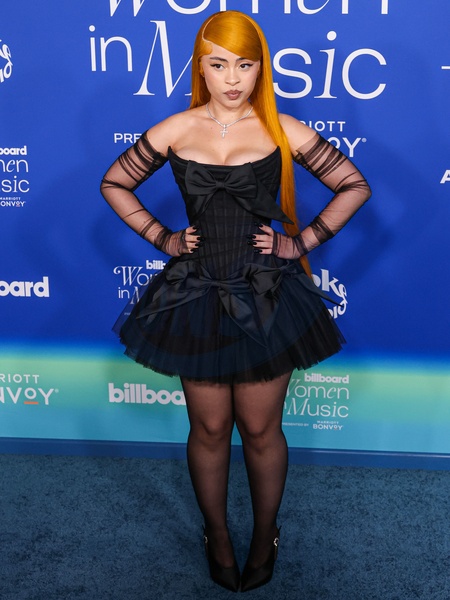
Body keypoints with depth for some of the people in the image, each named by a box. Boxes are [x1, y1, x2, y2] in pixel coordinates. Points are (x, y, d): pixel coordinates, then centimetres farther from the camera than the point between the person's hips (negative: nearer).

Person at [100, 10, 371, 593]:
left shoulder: (283, 130, -3)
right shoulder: (175, 130, 0)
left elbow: (354, 185, 4)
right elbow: (114, 183, 12)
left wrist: (302, 242, -2)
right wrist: (161, 238, 3)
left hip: (267, 298, -1)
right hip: (196, 297, 1)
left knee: (260, 431, 10)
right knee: (208, 430, 12)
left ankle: (265, 534, 35)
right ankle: (216, 534, 36)